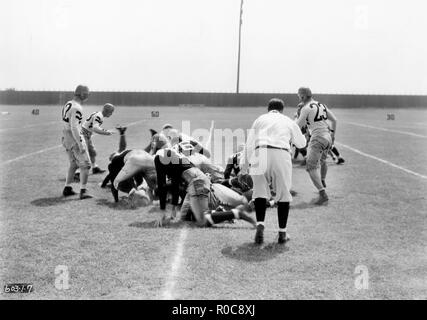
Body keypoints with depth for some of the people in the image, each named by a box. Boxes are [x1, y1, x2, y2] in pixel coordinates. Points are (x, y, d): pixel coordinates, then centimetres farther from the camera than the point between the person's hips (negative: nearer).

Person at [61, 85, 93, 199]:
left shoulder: (67, 105, 9)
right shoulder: (77, 108, -20)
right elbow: (74, 128, -24)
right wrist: (81, 144, -23)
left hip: (66, 138, 9)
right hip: (75, 138, -9)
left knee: (73, 164, 21)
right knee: (85, 165, 0)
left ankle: (67, 188, 24)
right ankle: (83, 191, -3)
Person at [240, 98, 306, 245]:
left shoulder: (260, 119, 23)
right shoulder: (289, 122, 23)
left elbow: (249, 143, 16)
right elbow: (301, 143, 33)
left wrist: (244, 164, 18)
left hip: (260, 153, 0)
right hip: (281, 155, 0)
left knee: (260, 191, 11)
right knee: (283, 194, 12)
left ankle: (260, 225, -8)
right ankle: (282, 233, 14)